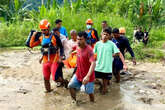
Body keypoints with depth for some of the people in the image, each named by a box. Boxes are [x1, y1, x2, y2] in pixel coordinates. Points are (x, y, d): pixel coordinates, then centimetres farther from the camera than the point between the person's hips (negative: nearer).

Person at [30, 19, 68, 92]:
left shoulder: (54, 37, -8)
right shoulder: (41, 38, 5)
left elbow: (61, 47, -1)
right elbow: (31, 45, 4)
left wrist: (60, 57, -9)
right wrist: (33, 36, -4)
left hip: (54, 61, -5)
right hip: (45, 61, 5)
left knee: (55, 78, -10)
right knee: (46, 78, 11)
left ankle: (64, 81, 19)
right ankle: (48, 90, 30)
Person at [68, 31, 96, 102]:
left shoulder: (89, 50, -25)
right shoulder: (78, 47, -1)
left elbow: (93, 63, -36)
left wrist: (88, 76, -45)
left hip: (87, 76, -7)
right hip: (78, 74, 7)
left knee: (90, 92, 6)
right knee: (71, 86, 6)